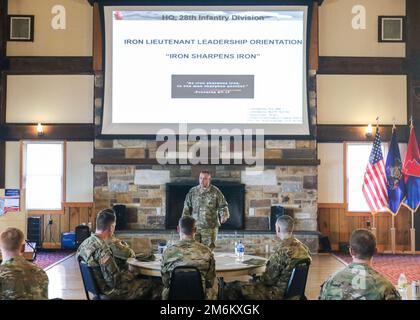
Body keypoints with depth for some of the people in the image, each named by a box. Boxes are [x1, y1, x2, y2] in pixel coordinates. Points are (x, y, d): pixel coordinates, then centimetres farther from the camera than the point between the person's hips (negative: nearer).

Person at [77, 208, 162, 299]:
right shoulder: (103, 250, -30)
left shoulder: (85, 243, -2)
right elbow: (114, 282, -27)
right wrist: (129, 275, -9)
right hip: (112, 292, -9)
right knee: (156, 286, 1)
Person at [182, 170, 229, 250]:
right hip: (195, 226, 2)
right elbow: (187, 209, 9)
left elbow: (223, 206, 1)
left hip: (210, 227, -2)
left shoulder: (215, 192, -2)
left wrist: (224, 216, -19)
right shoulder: (192, 191, 5)